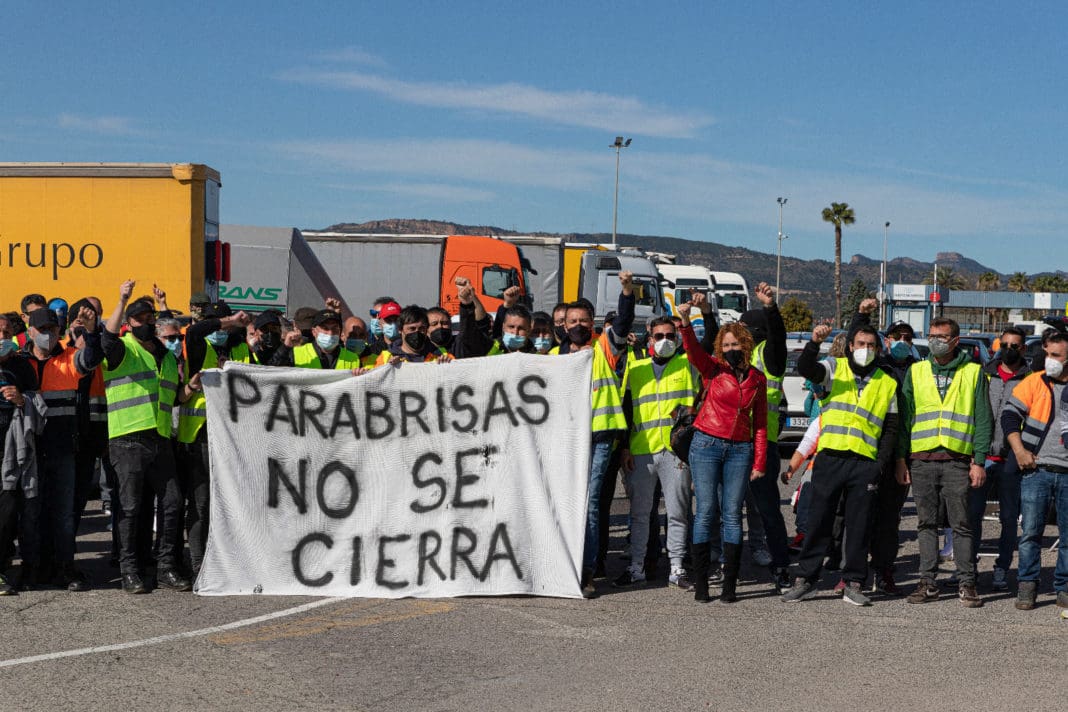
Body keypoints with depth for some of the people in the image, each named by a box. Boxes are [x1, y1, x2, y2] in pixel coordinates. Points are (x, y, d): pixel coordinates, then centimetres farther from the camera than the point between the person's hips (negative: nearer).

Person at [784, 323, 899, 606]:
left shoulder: (887, 383, 13)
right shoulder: (834, 368, 8)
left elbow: (890, 428, 14)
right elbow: (805, 368, -13)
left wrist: (881, 463, 3)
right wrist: (814, 342, -30)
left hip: (864, 463, 2)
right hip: (830, 458, -1)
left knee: (859, 525, 4)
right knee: (818, 521, 2)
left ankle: (853, 583, 12)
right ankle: (805, 579, 10)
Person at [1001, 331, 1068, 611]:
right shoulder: (1034, 382, 2)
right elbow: (1010, 415, -1)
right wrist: (1019, 451, -10)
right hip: (1036, 470, -1)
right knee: (1030, 532, -1)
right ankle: (1027, 586, 8)